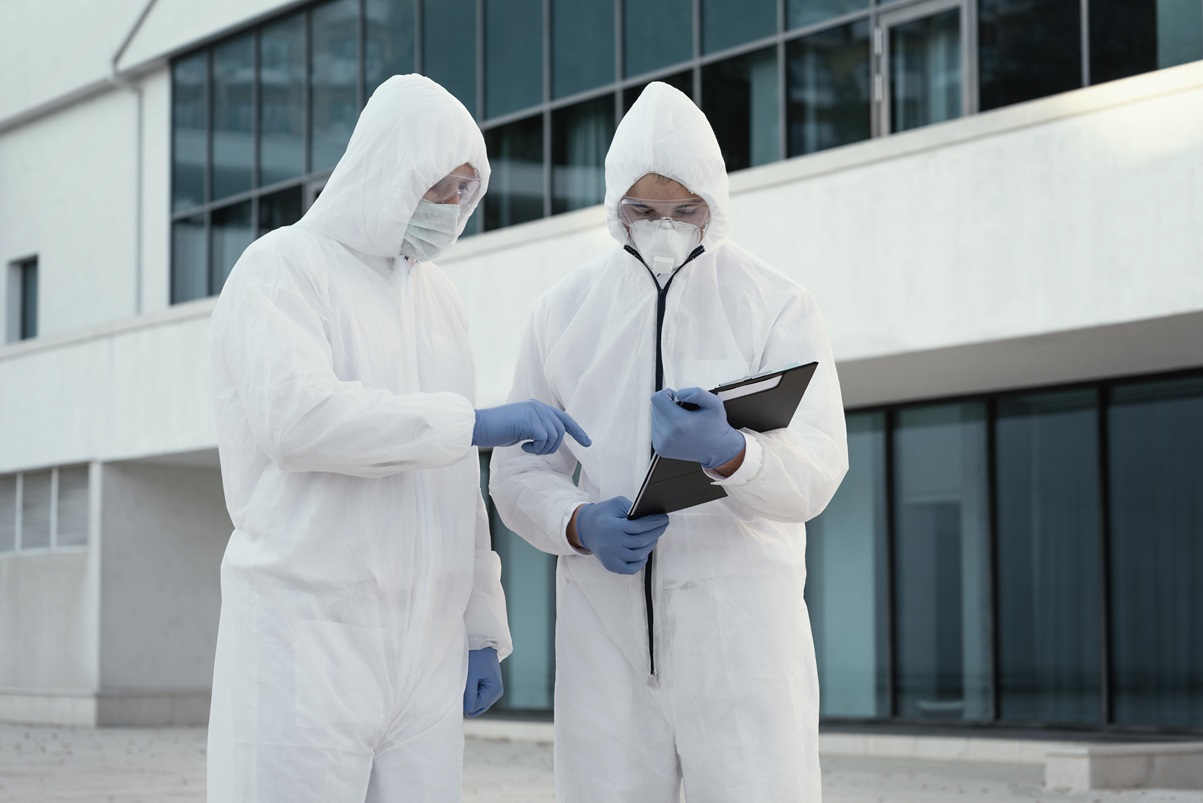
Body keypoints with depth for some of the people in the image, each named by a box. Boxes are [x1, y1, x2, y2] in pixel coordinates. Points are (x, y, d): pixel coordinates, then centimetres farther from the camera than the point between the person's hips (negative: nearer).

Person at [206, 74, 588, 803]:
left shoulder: (439, 297, 19)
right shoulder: (283, 268, -2)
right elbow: (298, 416, -21)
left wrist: (483, 631, 17)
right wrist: (475, 423, -20)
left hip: (425, 649, 6)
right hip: (308, 634, -6)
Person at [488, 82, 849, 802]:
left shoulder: (778, 305, 0)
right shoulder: (565, 311, 9)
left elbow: (815, 474, -9)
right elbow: (520, 474, 9)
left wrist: (727, 453, -31)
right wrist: (582, 525, -13)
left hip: (740, 621, -2)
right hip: (605, 624, 3)